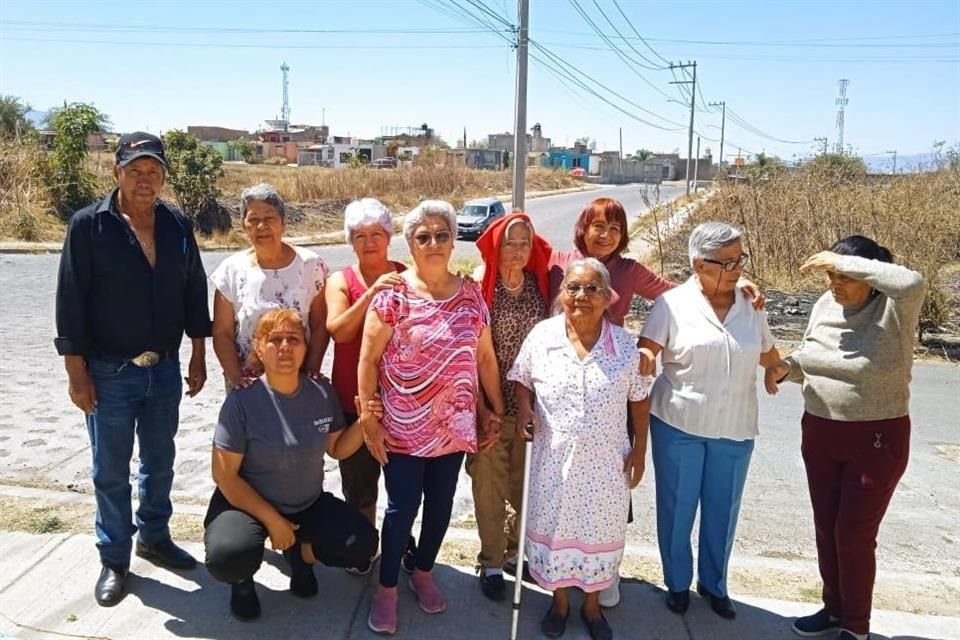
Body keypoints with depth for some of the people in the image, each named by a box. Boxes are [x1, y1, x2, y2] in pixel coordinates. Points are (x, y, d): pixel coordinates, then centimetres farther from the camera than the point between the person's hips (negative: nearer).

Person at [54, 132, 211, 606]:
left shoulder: (179, 225, 1)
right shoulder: (89, 225, -9)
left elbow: (194, 291, 6)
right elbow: (71, 301, -9)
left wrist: (198, 357, 6)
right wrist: (77, 371, -11)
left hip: (164, 369, 4)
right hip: (109, 372, -3)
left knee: (160, 462, 17)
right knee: (111, 471, 9)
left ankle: (154, 537, 36)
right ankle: (114, 559, 25)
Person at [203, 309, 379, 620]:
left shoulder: (322, 393, -7)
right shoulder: (242, 401, -19)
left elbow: (338, 449, 5)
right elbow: (225, 476, -15)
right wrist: (272, 520, -16)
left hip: (309, 504, 4)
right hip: (248, 503, -4)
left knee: (363, 544, -16)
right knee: (228, 557, -33)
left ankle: (300, 552, 17)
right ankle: (243, 578, 7)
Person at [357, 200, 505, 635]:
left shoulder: (470, 295, 1)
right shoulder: (394, 294, -11)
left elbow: (485, 358, 8)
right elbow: (368, 360, -9)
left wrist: (496, 410, 9)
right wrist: (368, 418, -12)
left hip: (453, 426, 4)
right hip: (404, 427, -4)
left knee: (440, 506, 16)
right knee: (402, 507, 5)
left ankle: (423, 573, 39)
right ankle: (387, 589, 25)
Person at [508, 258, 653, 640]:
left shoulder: (625, 345, -9)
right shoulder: (541, 336, -9)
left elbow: (639, 400, 1)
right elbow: (523, 379, 6)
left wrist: (639, 451, 1)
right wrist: (524, 405, -13)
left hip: (606, 460, 0)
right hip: (554, 457, 0)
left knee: (600, 530, 15)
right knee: (554, 527, 15)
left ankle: (592, 605, 39)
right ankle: (559, 600, 39)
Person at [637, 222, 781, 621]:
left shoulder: (751, 305, 2)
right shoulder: (673, 304, -10)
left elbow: (769, 357, 14)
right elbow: (643, 355, -10)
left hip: (735, 429, 3)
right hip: (678, 425, -3)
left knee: (722, 511, 15)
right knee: (677, 508, 11)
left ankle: (713, 583, 37)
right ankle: (677, 583, 33)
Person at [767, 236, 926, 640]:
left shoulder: (894, 311, -16)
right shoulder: (825, 305, 1)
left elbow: (912, 284, -40)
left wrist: (843, 261, -33)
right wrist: (788, 366, -10)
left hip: (876, 440, -6)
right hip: (819, 434, 6)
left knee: (855, 534, 4)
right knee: (826, 527, 16)